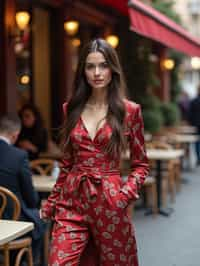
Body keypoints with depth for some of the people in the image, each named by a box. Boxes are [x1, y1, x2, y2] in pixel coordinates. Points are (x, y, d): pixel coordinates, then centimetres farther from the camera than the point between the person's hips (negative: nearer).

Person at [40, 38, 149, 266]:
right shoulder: (71, 109, 6)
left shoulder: (129, 111, -2)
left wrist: (126, 193, -12)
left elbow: (140, 165, 4)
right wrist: (51, 202, 12)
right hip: (72, 201, 2)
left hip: (110, 202, -2)